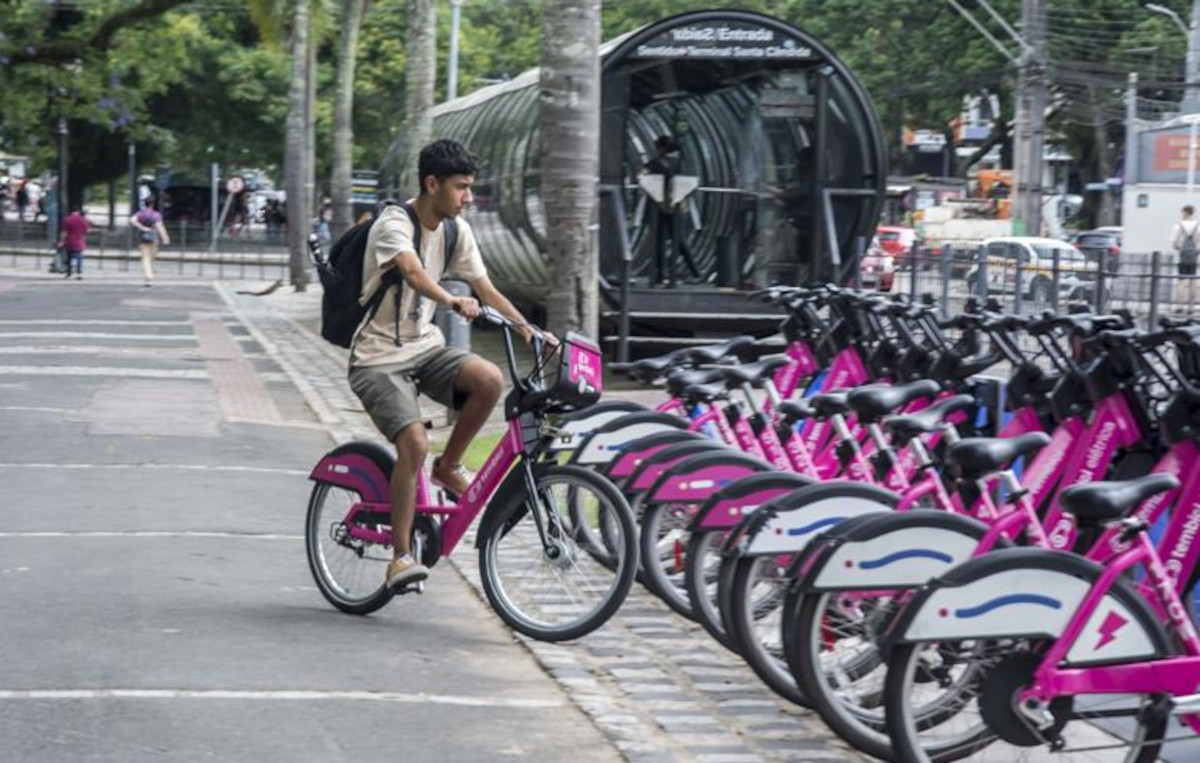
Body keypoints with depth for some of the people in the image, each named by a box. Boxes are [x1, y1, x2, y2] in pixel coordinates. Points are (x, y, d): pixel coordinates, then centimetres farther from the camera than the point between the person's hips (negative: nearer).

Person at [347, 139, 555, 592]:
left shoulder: (455, 230, 5)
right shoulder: (394, 224, -17)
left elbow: (484, 288, 6)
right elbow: (412, 270, -37)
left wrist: (527, 328, -8)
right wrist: (451, 302, -55)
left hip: (425, 348, 6)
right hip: (380, 357, -6)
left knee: (489, 379, -24)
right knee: (414, 443, -25)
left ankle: (449, 467, -1)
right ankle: (401, 555, -12)